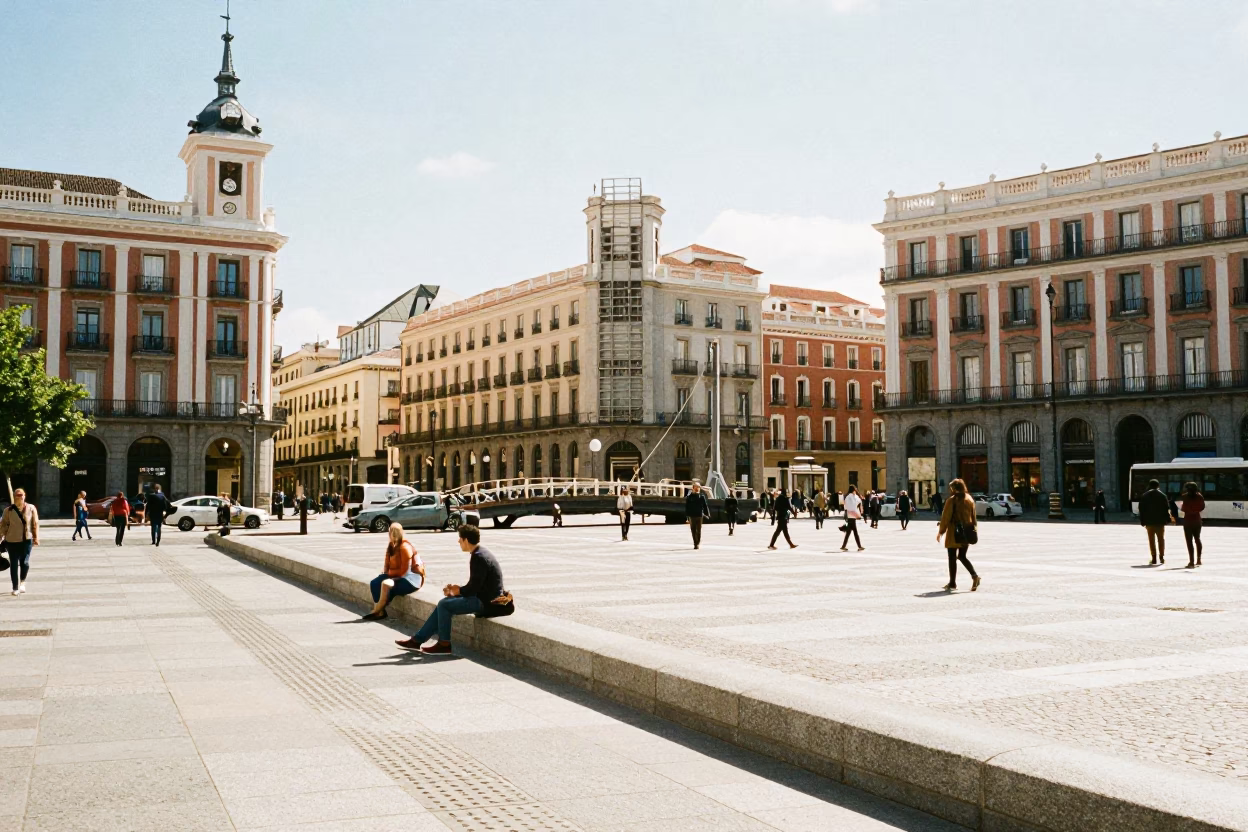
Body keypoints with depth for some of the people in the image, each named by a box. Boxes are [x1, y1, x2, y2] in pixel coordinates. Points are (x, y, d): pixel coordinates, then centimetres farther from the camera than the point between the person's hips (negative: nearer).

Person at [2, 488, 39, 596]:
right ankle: (15, 588, 17)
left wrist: (36, 537, -2)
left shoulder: (31, 508, -3)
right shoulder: (8, 510, -4)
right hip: (12, 541, 0)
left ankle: (22, 582, 25)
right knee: (14, 565, 5)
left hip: (27, 540, 0)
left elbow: (35, 523, 1)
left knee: (25, 563, -3)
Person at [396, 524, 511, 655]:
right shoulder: (480, 553, 12)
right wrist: (457, 588, 4)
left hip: (486, 602, -10)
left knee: (444, 605, -10)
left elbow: (473, 588, -20)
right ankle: (417, 640, 12)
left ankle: (444, 644, 3)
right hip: (484, 596, 10)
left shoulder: (478, 558, -20)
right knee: (444, 603, 11)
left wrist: (458, 591, -3)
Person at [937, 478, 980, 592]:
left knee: (952, 558, 3)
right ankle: (974, 575, -4)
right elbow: (973, 517, 10)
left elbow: (945, 517, -10)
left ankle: (952, 583, 5)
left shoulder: (951, 500, -11)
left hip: (954, 533, -6)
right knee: (962, 556, 16)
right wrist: (972, 531, 16)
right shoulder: (970, 499, 7)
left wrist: (940, 531, -3)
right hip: (966, 533, 6)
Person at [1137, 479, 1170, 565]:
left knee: (1152, 540, 3)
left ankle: (1154, 558, -1)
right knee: (1161, 539, 12)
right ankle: (1161, 557, 9)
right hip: (1160, 521, 0)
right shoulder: (1162, 495, 1)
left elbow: (1141, 509, 0)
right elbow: (1166, 508, -2)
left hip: (1149, 521, 0)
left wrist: (1143, 522, 3)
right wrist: (1167, 520, 3)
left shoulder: (1144, 496, 2)